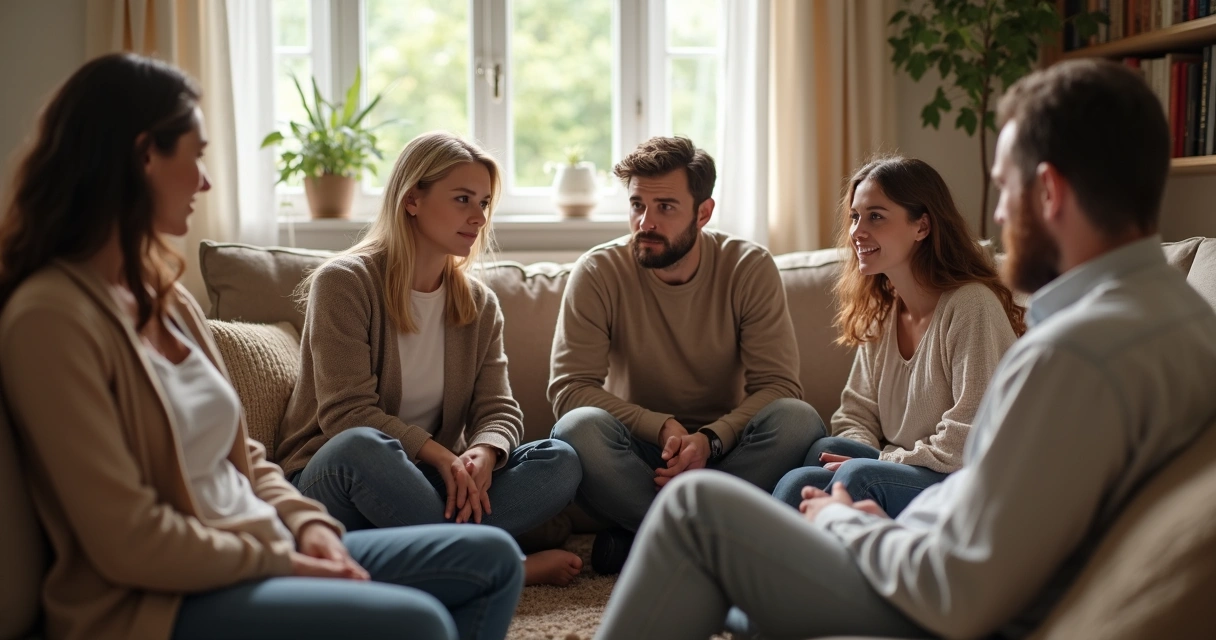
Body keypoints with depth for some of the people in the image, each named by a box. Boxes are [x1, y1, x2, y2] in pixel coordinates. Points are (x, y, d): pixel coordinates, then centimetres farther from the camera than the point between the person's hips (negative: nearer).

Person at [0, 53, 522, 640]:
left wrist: (307, 524, -2)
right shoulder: (52, 316, -17)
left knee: (491, 558, 4)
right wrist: (283, 561, -12)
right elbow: (129, 542, -20)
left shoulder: (163, 297, 9)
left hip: (255, 553, 9)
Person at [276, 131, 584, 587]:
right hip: (331, 481, -4)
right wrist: (440, 454, -29)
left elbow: (498, 409, 1)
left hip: (427, 483, 5)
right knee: (361, 446, -39)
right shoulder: (343, 282, -9)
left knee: (561, 462, -15)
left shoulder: (481, 305, 9)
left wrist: (484, 452, -23)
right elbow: (347, 413, -18)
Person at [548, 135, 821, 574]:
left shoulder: (751, 269, -6)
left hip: (725, 449, 1)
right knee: (578, 427, -32)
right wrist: (663, 427, -26)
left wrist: (710, 439, -28)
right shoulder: (598, 273, -7)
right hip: (638, 449, -1)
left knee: (798, 421, -29)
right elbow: (569, 387, -13)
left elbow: (777, 385, -10)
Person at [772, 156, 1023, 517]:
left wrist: (876, 461, -14)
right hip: (900, 473, 7)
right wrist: (859, 453, -11)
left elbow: (970, 445, -18)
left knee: (860, 476, -33)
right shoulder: (881, 312, 13)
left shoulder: (971, 306, -14)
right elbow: (857, 414, 13)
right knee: (798, 482, -21)